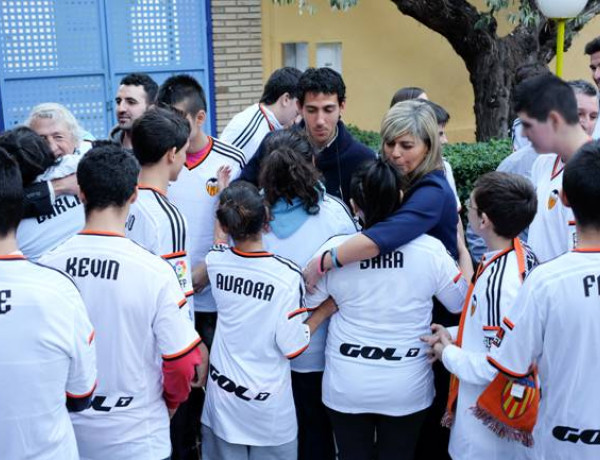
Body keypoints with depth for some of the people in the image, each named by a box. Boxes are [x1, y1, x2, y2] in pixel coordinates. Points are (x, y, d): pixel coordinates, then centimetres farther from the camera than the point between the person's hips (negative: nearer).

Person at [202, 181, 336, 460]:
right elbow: (292, 348, -17)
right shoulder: (287, 275, -22)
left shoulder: (215, 262, -10)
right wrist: (324, 311, -4)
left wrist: (222, 211, 25)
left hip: (222, 396, 3)